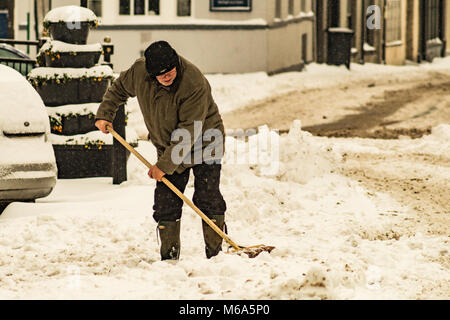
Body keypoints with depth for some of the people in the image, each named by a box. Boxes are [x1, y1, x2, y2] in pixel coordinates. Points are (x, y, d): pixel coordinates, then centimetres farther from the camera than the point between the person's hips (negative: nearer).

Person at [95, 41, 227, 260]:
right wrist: (104, 114, 2)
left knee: (208, 199, -10)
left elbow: (189, 131, -28)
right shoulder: (139, 72, -14)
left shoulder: (194, 84, -31)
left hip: (203, 144, -5)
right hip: (169, 147, 5)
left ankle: (216, 254, -4)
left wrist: (164, 165, -26)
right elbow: (119, 88, 12)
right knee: (166, 202, -1)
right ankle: (169, 256, 6)